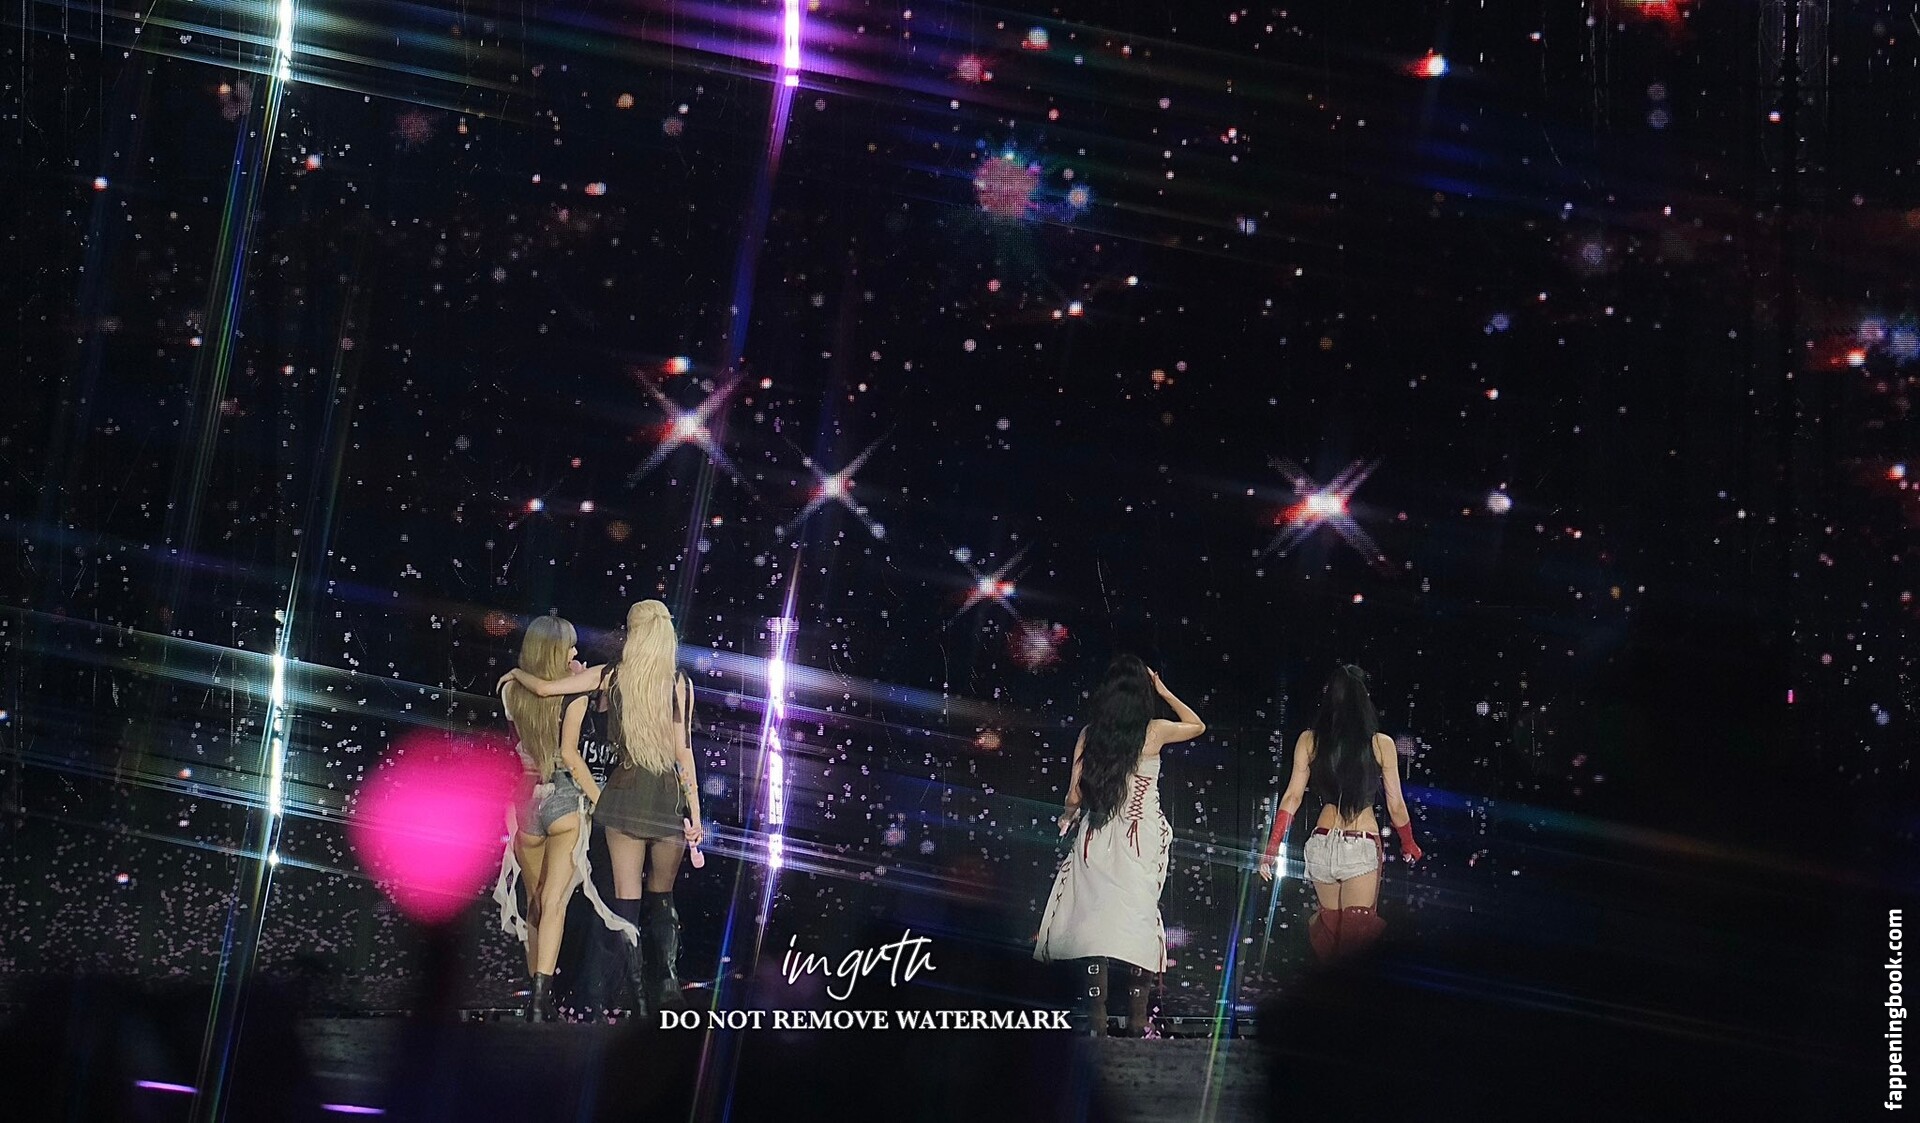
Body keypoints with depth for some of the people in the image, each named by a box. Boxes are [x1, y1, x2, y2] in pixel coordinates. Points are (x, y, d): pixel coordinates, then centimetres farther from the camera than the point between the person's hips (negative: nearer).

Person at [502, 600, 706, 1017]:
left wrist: (516, 673, 23)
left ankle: (637, 992, -3)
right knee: (662, 896, 13)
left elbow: (545, 688, 2)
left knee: (627, 897, 3)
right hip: (670, 797, 0)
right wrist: (695, 813, 0)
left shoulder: (611, 675, 2)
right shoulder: (680, 683, -1)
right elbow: (684, 750, -3)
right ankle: (668, 978, -5)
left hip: (626, 792, 0)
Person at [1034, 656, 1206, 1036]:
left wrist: (1067, 817, 23)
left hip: (1096, 836, 2)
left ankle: (1096, 1019, 2)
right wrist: (1164, 692, 18)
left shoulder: (1089, 734, 0)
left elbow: (1075, 795, 3)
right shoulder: (1154, 731, -4)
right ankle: (1137, 1020, 5)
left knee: (1095, 922, 4)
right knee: (1140, 922, 4)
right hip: (1141, 838, -1)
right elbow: (1198, 725, 16)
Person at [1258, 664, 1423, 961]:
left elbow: (1292, 797, 1)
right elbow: (1395, 805, 3)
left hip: (1321, 845, 3)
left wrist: (1272, 847, 7)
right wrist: (1409, 844, 19)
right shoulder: (1381, 744, -3)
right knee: (1355, 932, -1)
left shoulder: (1309, 741, 2)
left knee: (1329, 921, 21)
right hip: (1362, 847, -3)